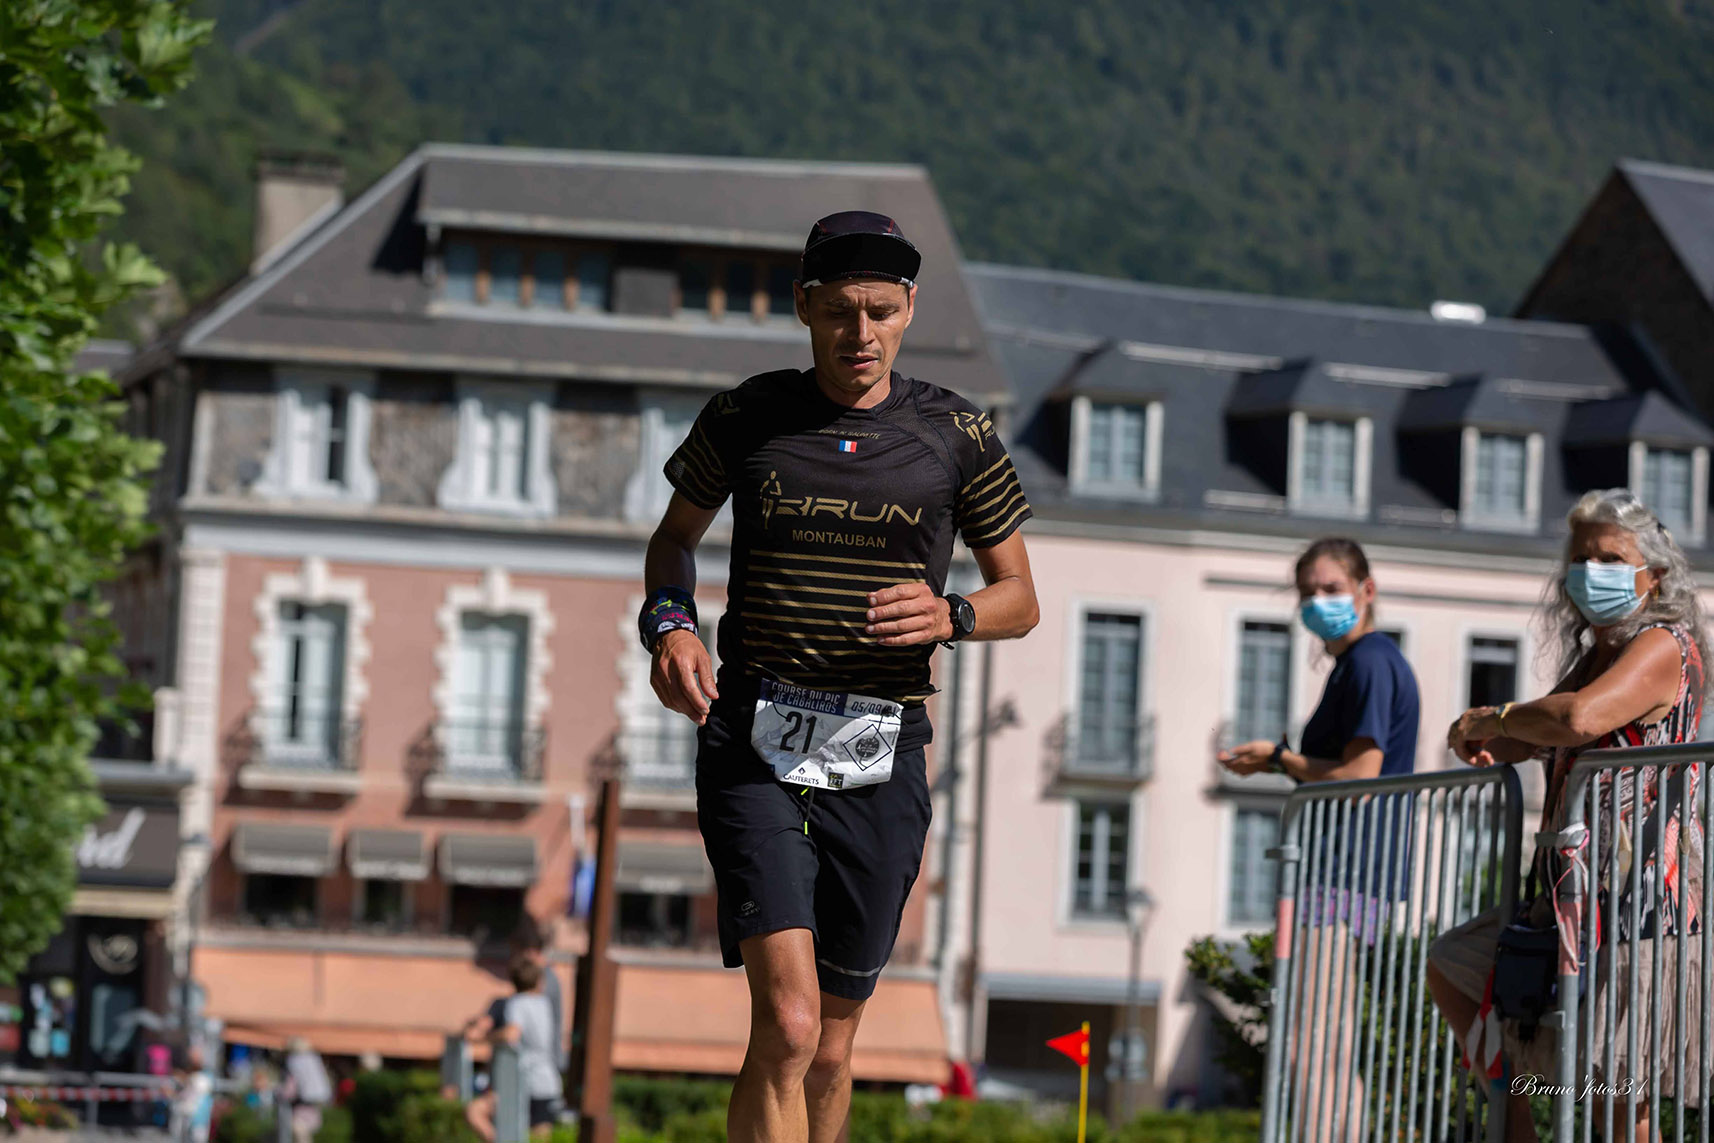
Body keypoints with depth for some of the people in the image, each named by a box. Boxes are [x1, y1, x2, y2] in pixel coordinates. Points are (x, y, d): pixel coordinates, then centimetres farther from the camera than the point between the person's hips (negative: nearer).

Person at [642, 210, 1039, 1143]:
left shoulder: (955, 435, 4)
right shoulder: (745, 418, 3)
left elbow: (1019, 598, 12)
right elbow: (677, 535, 21)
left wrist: (948, 614, -11)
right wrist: (669, 622, 0)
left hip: (880, 758, 2)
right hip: (753, 747, -1)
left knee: (829, 1050, 9)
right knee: (786, 1026, -19)